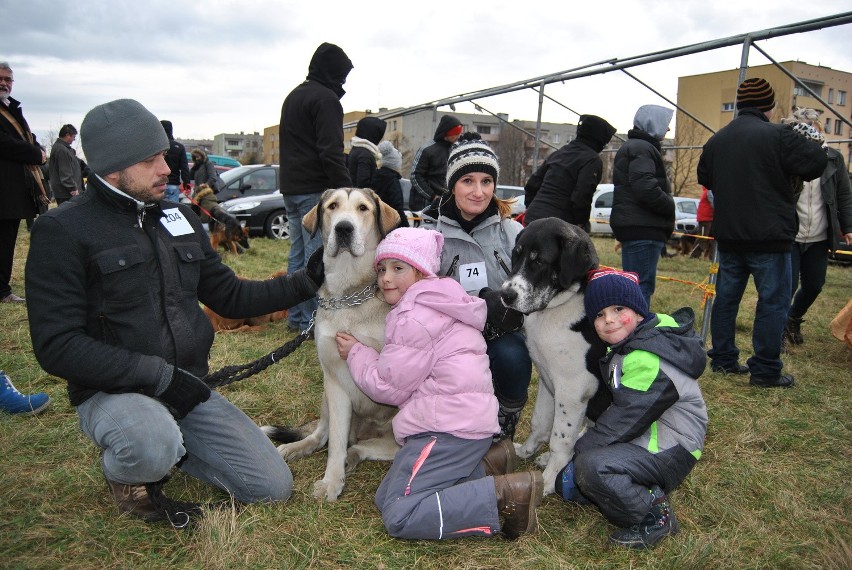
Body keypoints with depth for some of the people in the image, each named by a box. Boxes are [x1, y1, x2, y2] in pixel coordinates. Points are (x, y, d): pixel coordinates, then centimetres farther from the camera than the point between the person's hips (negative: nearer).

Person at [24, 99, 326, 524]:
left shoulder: (179, 218, 9)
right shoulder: (63, 231, -11)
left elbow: (229, 296, 12)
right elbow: (57, 346, -17)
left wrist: (306, 281, 1)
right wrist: (160, 375, -22)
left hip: (188, 388, 6)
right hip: (114, 392, -5)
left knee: (274, 487, -1)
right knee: (152, 448, -40)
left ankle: (166, 446, 20)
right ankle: (121, 470, -1)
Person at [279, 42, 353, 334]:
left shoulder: (293, 96, 21)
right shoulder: (326, 98, -10)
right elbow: (331, 152, -19)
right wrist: (346, 190, -20)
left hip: (290, 187, 10)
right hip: (315, 189, -9)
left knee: (297, 253, 13)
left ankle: (295, 316, 19)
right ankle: (312, 320, -2)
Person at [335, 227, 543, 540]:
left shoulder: (414, 317, -14)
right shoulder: (433, 305, 18)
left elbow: (389, 386, -9)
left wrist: (356, 353, 4)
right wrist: (362, 353, 15)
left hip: (449, 428, -10)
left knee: (399, 515, -11)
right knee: (386, 497, 13)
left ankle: (507, 493, -13)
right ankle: (479, 465, 11)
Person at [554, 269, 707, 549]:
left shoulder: (649, 361, -24)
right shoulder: (625, 347, 8)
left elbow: (625, 420, -24)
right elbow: (617, 410, 13)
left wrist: (580, 450, -14)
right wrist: (583, 445, 5)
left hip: (670, 451, -10)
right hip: (642, 437, 10)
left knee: (590, 466, -32)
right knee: (565, 482, 5)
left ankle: (655, 517, -11)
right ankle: (647, 491, 8)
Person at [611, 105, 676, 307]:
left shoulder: (632, 146, 24)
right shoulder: (642, 148, -10)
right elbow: (646, 188, -23)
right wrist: (670, 207, -8)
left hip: (633, 227, 11)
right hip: (643, 229, -11)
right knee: (643, 285, -11)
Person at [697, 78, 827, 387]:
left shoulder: (716, 140, 9)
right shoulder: (777, 135, -14)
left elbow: (704, 179, 21)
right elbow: (816, 163, -12)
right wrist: (812, 146, 7)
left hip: (728, 235, 7)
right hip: (769, 236, -6)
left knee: (726, 297, 14)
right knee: (773, 301, 1)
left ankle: (723, 359, 21)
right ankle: (765, 370, 4)